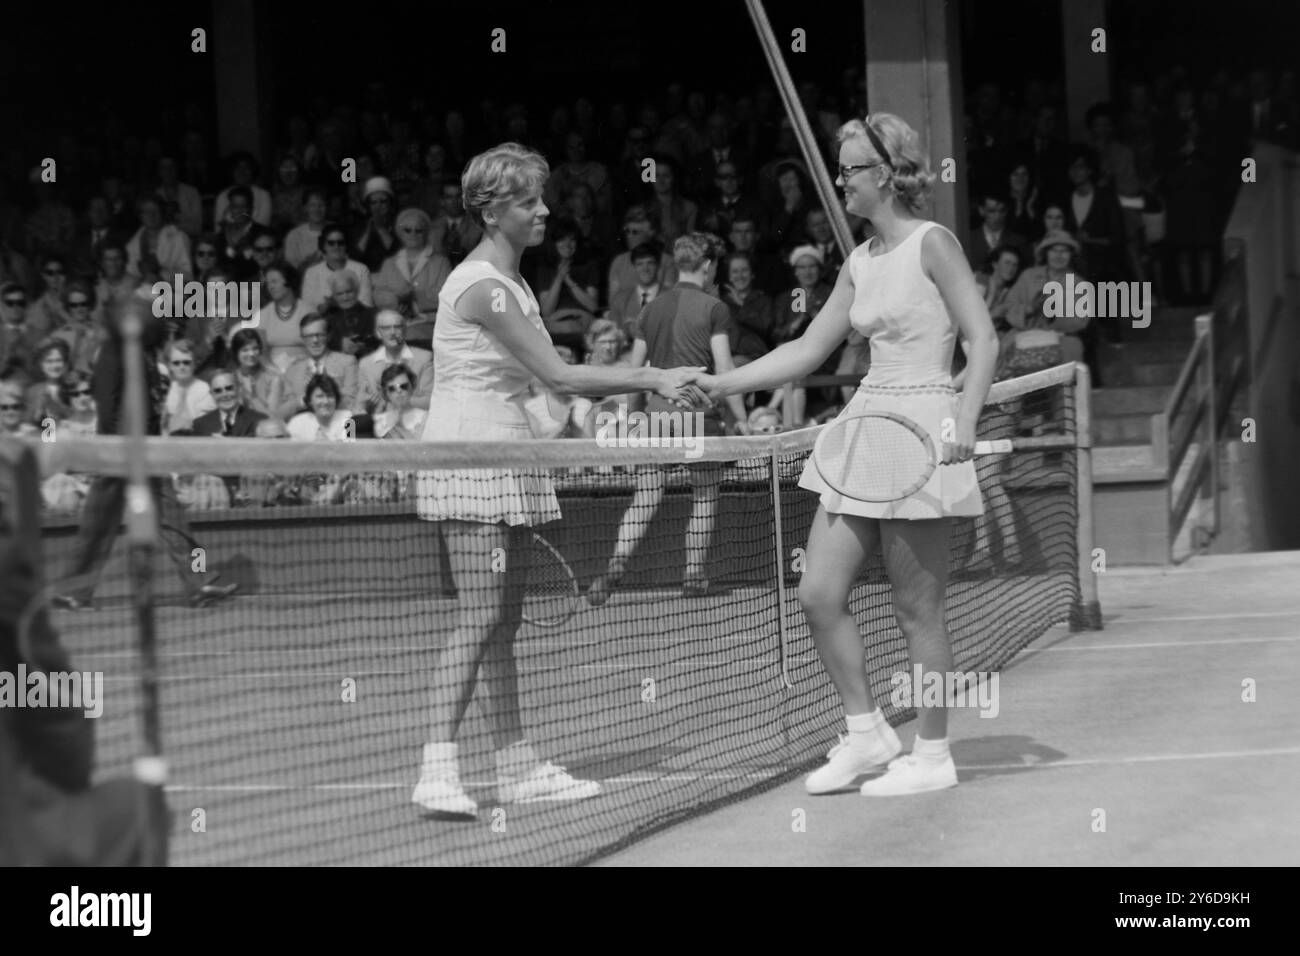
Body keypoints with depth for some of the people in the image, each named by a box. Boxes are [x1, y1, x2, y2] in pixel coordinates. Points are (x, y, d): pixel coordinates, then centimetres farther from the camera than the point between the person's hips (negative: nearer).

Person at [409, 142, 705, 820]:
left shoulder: (511, 281, 16)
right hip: (469, 454, -10)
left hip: (506, 457, 10)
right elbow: (556, 376, -20)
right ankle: (437, 770, -15)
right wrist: (651, 378, -17)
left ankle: (516, 765, 12)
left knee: (504, 618, 9)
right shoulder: (482, 287, -16)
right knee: (481, 616, -14)